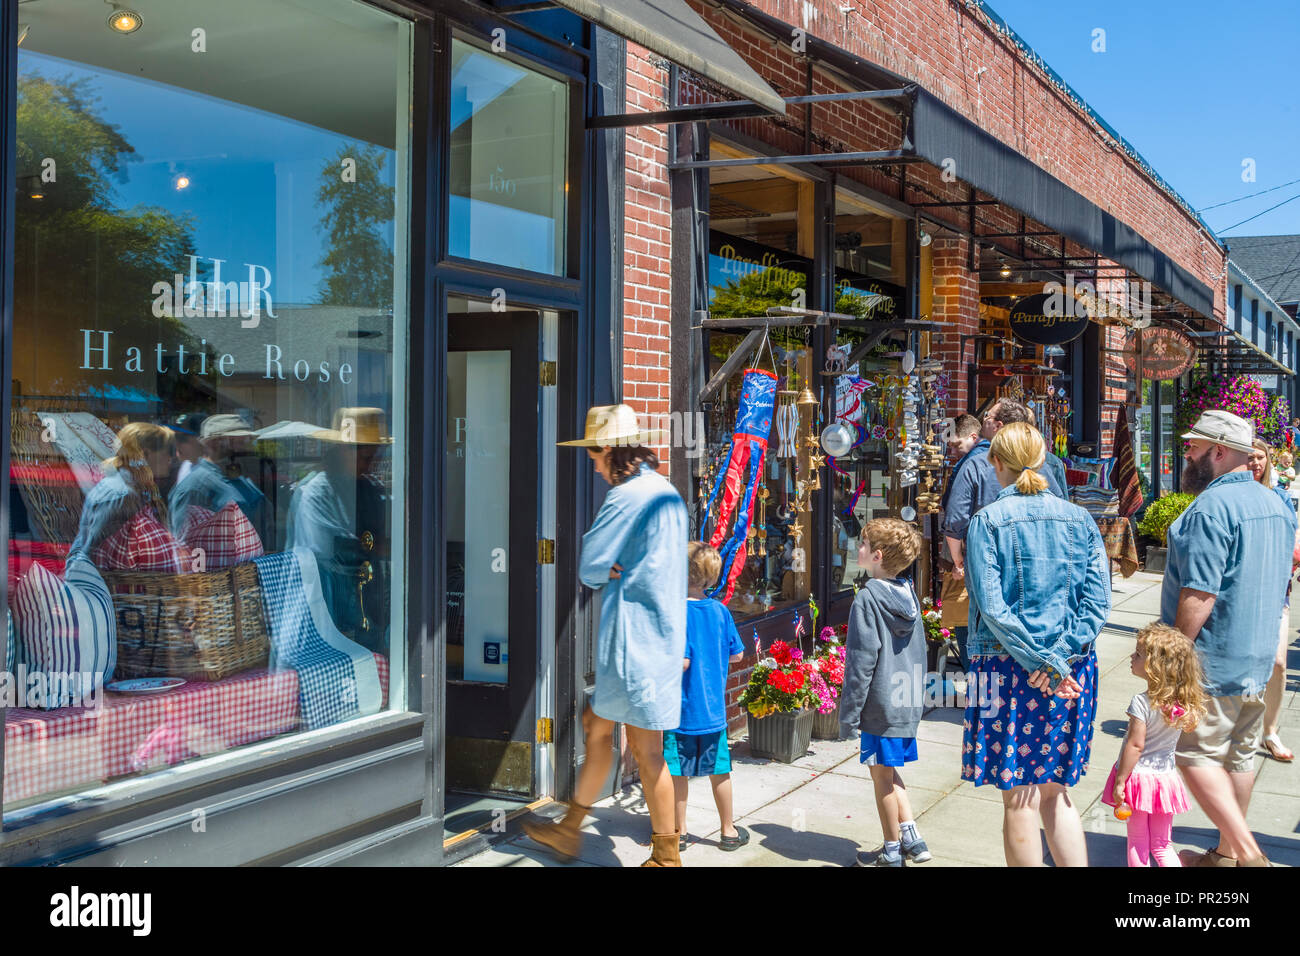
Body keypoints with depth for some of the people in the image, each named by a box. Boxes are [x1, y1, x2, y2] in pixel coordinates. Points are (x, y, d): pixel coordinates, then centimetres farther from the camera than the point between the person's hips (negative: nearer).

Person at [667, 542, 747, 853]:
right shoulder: (720, 611, -1)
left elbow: (680, 662, -23)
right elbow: (736, 655, 7)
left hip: (679, 708, -4)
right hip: (713, 708, 4)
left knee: (678, 772, 9)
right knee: (719, 770, 14)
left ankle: (679, 833, 19)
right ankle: (728, 831, 25)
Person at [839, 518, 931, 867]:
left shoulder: (868, 599, -17)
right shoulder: (909, 595, 6)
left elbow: (861, 663, -17)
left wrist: (848, 715, -12)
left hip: (881, 706, -7)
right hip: (908, 704, 7)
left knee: (882, 777, 6)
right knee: (889, 773, 21)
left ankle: (892, 852, 18)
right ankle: (912, 839, 21)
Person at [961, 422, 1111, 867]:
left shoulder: (988, 521, -8)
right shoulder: (1080, 519, 5)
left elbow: (992, 607, -15)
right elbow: (1097, 600, -3)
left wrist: (1043, 663, -13)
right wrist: (1060, 656, -9)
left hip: (1009, 666, -4)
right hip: (1072, 672, 4)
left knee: (1020, 798, 5)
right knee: (1056, 792, 16)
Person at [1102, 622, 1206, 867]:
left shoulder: (1141, 703, -20)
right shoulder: (1184, 702, -3)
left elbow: (1135, 745, -20)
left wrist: (1120, 782, -14)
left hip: (1139, 776, -5)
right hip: (1166, 778, 5)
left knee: (1137, 842, 10)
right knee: (1161, 845, 17)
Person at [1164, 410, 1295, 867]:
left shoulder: (1212, 506, -20)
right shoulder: (1275, 504, 10)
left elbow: (1199, 594, -24)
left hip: (1215, 660, -9)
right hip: (1259, 657, 9)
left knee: (1196, 754, -1)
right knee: (1240, 755, 16)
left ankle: (1247, 852, -5)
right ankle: (1229, 852, 26)